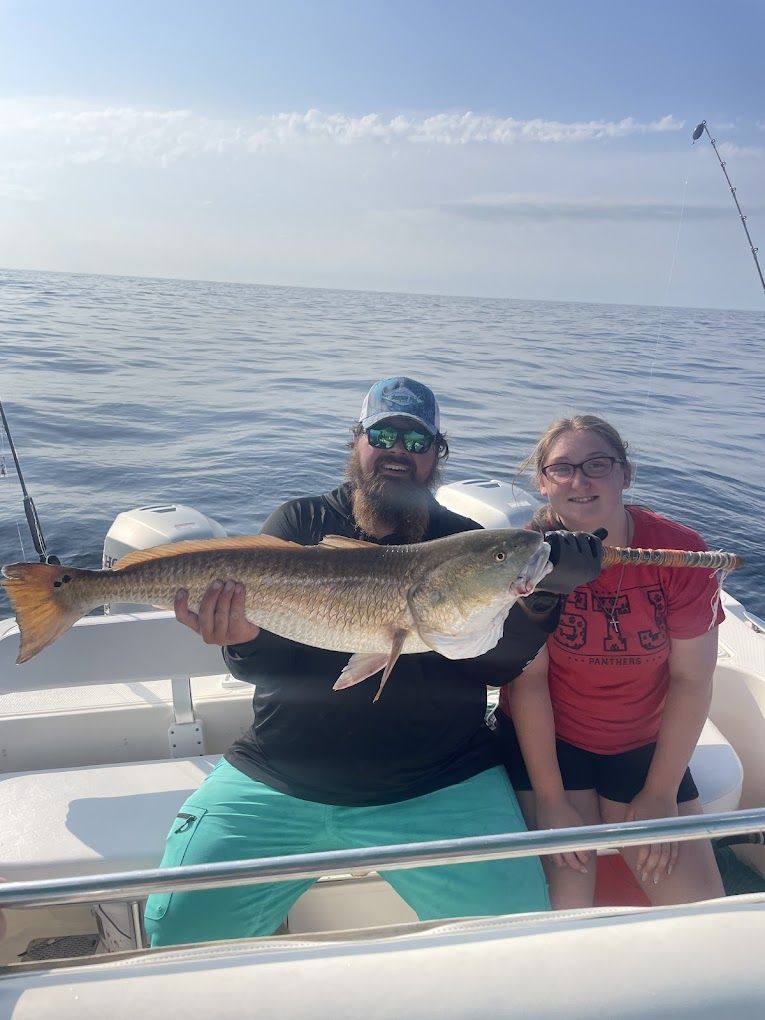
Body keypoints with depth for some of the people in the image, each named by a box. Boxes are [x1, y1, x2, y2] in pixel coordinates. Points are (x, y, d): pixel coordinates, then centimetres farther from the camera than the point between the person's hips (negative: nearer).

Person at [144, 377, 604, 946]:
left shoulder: (467, 543, 6)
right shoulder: (301, 523, 4)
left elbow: (495, 667, -2)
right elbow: (261, 665, -4)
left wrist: (538, 606, -20)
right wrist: (242, 639, -27)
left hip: (441, 789, 0)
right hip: (280, 781, 1)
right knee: (179, 925, -7)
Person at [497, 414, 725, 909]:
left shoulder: (681, 552, -14)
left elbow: (692, 680, -10)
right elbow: (528, 679, -16)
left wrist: (661, 793, -7)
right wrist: (550, 799, -15)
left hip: (643, 746, 2)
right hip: (545, 740, -2)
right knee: (568, 898, -12)